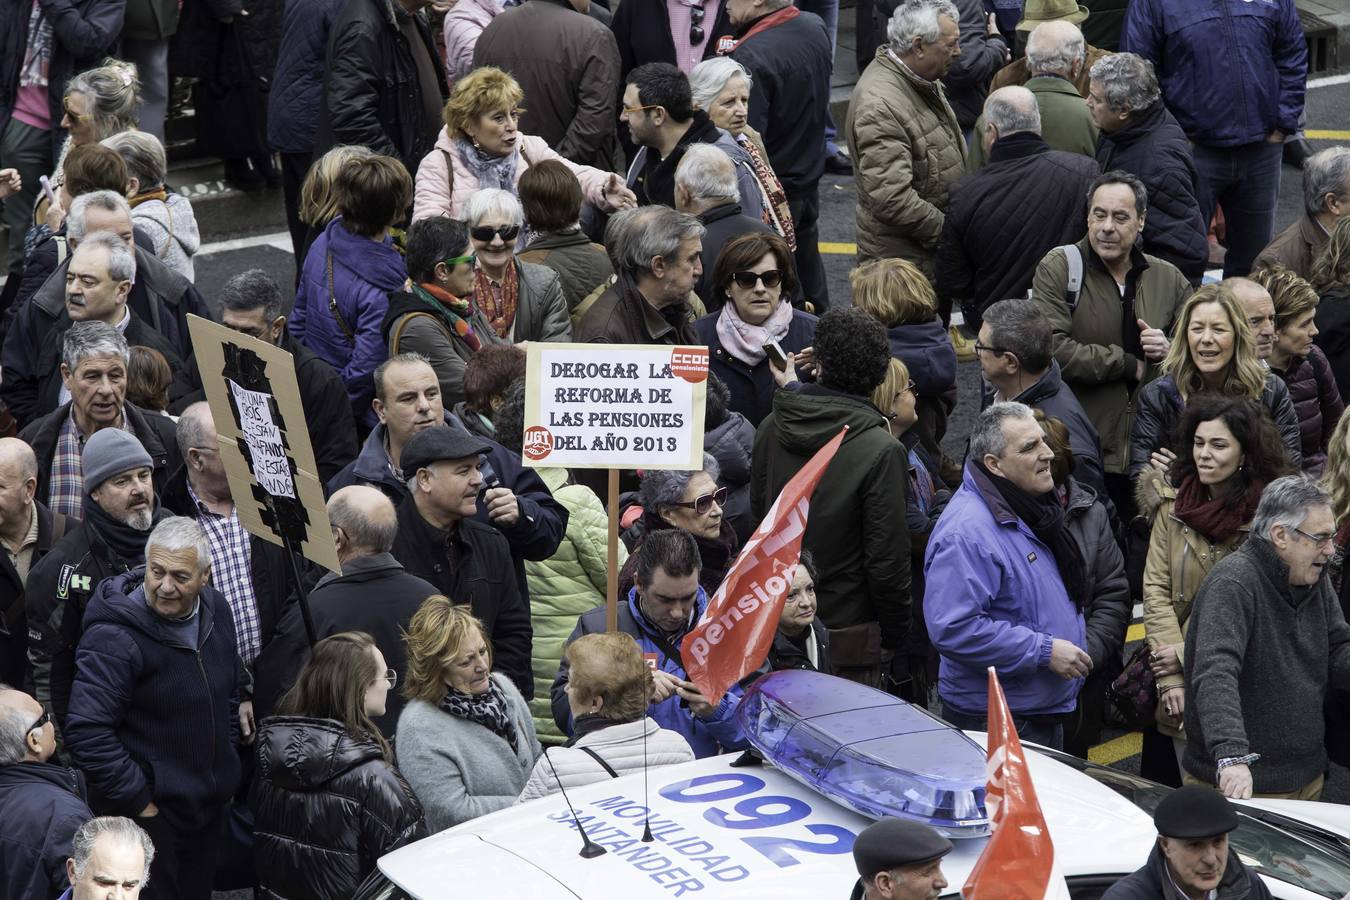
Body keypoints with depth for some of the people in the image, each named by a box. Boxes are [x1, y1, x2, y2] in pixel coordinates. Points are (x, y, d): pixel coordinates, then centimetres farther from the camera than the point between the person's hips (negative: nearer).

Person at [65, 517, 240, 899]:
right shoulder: (113, 638, -23)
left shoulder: (215, 610, 2)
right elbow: (87, 734, -28)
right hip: (148, 814, -7)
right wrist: (140, 803, -21)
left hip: (210, 808, 7)